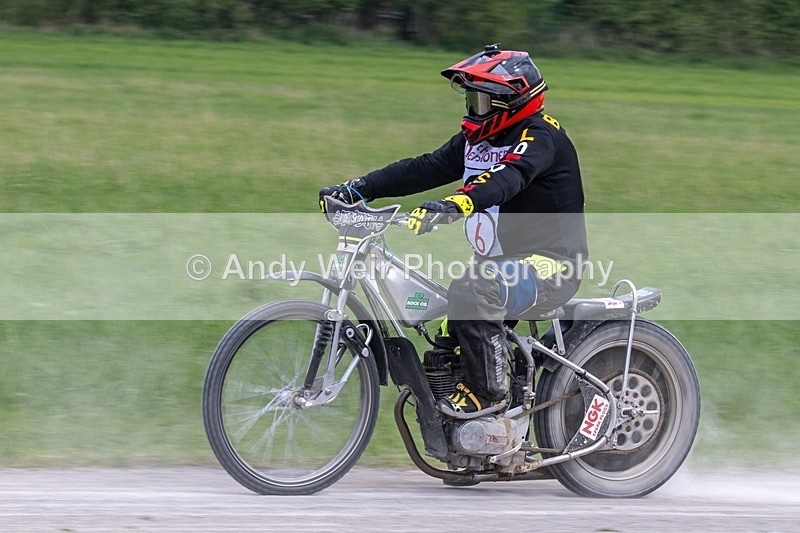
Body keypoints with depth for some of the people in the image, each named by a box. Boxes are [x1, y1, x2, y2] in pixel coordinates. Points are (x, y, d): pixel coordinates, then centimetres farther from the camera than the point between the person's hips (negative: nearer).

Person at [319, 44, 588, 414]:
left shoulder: (539, 136, -14)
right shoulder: (476, 139, 14)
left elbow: (506, 178, -34)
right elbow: (425, 168, 6)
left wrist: (452, 206, -52)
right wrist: (358, 189, -7)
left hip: (550, 263, -9)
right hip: (502, 262, 9)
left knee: (472, 293, -33)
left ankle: (487, 395, -23)